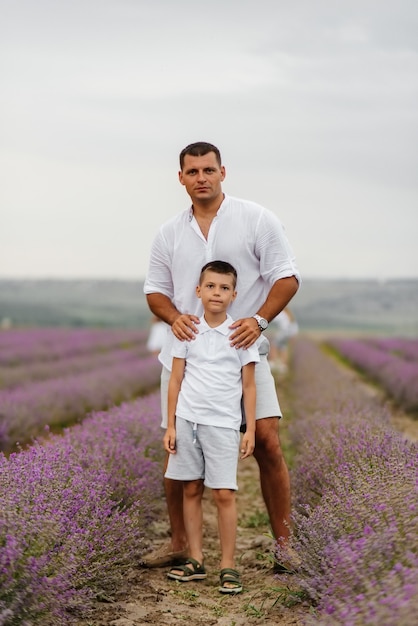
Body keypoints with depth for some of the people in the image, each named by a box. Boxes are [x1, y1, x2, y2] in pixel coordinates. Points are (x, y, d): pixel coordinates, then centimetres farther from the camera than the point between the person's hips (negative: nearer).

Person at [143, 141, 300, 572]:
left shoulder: (256, 219, 0)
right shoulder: (169, 233, 11)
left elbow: (286, 277, -2)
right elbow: (155, 290, 15)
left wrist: (259, 319, -18)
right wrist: (174, 317, -7)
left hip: (243, 351, -3)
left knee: (267, 443, -10)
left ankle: (283, 542, 1)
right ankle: (179, 542, 19)